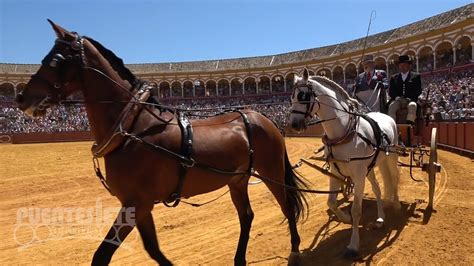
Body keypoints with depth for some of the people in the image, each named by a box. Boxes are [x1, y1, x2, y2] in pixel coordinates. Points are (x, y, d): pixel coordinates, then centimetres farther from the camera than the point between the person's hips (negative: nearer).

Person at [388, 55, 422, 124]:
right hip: (397, 100, 1)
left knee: (412, 105, -36)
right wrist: (397, 97, -9)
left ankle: (409, 123, -46)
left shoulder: (416, 76, 16)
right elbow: (390, 91, 12)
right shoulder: (393, 78, 22)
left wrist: (409, 98, -11)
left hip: (410, 100, -1)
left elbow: (418, 91, 6)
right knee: (391, 106, -33)